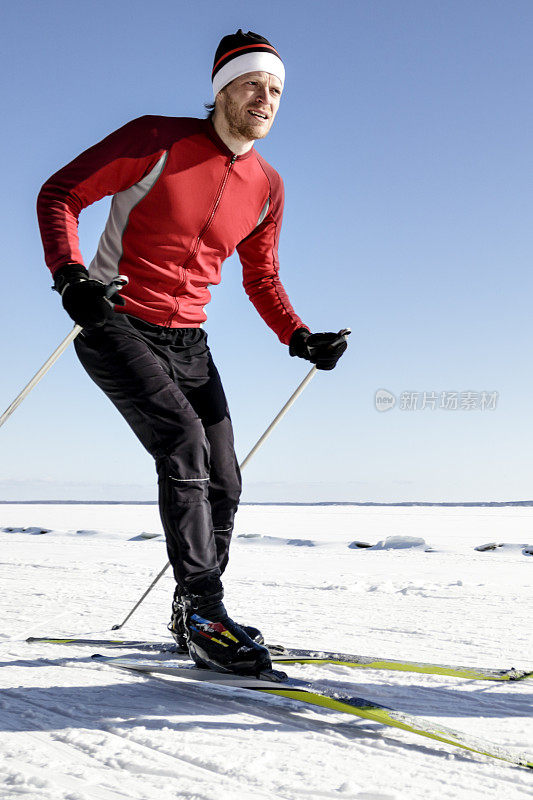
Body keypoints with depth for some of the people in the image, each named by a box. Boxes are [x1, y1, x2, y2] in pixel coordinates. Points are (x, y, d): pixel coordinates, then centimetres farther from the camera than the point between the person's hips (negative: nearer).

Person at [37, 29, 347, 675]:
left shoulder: (266, 189, 4)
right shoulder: (159, 141, -12)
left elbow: (261, 280, 17)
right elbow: (60, 194, -10)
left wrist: (301, 340, 2)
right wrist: (71, 276, -27)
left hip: (188, 343, 6)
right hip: (117, 327, -6)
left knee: (222, 483, 4)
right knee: (184, 439, -26)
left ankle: (192, 618, 23)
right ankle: (203, 610, -19)